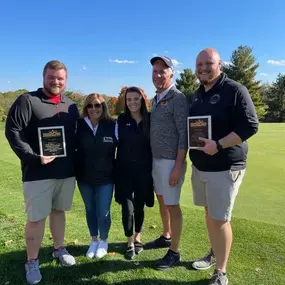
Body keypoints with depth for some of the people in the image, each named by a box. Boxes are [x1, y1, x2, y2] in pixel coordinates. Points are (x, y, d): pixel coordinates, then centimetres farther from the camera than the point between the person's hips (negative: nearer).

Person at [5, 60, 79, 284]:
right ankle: (32, 262, 21)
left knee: (58, 211, 18)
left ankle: (59, 249, 35)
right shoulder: (27, 101, -5)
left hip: (66, 171, 5)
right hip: (38, 172, -4)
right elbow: (12, 131, -11)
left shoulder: (71, 106, 11)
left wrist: (75, 162, 5)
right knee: (36, 217, 4)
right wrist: (33, 157, -18)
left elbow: (77, 135, 16)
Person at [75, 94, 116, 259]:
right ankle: (94, 240, 37)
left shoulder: (112, 125, -9)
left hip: (106, 177, -2)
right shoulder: (79, 126, -5)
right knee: (90, 210, 16)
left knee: (103, 212, 3)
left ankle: (103, 241, 30)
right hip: (84, 177, 2)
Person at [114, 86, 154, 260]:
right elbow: (117, 145, 3)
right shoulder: (121, 120, 1)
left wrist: (153, 168, -2)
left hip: (144, 170, 0)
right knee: (127, 208, -4)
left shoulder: (150, 119, -2)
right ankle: (130, 243, 18)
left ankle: (138, 238, 36)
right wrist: (116, 168, -2)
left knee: (139, 207, 13)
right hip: (125, 170, 0)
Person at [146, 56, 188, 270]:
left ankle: (174, 252, 16)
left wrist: (178, 167, -20)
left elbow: (184, 135, -17)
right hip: (156, 159, 8)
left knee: (173, 205, 1)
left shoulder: (178, 99, -13)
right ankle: (166, 237, 38)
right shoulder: (156, 99, 12)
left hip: (171, 161, -8)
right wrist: (152, 158, 12)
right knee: (162, 200, 19)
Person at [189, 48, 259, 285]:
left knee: (220, 219, -1)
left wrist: (218, 145, -25)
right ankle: (214, 254, 38)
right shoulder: (199, 94, 12)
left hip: (224, 167, -7)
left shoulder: (235, 90, -11)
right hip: (200, 165, 7)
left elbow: (250, 126, -18)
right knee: (209, 213, 18)